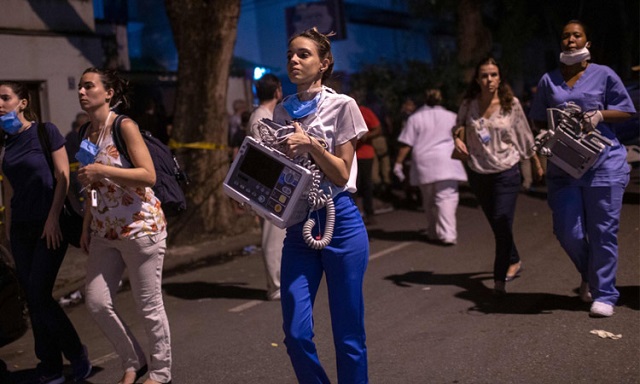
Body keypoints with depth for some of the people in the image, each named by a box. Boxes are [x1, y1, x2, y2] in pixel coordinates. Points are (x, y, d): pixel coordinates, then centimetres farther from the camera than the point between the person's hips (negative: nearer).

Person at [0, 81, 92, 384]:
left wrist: (53, 219, -13)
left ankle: (78, 359, 10)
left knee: (39, 295, -8)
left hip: (49, 226, -6)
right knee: (32, 298, 6)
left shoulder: (45, 131, -8)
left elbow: (62, 176, -9)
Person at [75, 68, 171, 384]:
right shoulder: (88, 132, 11)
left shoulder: (124, 126, -10)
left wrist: (102, 170, -23)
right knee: (96, 303, 4)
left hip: (140, 225, -7)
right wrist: (86, 227, 16)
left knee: (148, 306, 1)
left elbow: (149, 175, -18)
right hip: (105, 230, 7)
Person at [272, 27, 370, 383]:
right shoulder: (282, 110, 9)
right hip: (298, 224, 4)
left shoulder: (342, 106, -4)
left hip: (341, 222, -4)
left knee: (348, 333, 3)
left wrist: (311, 144, -18)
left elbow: (342, 174, -7)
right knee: (296, 333, -1)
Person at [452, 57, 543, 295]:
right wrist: (458, 138, -11)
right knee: (496, 225, 14)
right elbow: (458, 126, 13)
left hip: (506, 172, -3)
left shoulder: (511, 104, -6)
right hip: (478, 173, 3)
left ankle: (499, 279, 0)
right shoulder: (469, 105, -3)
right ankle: (514, 262, 37)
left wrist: (536, 163, 13)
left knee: (502, 224, -11)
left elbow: (525, 136, 5)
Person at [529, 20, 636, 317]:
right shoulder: (548, 80, 11)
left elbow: (626, 111, 7)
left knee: (602, 232, -1)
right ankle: (588, 275, 29)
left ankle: (604, 294, 10)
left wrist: (600, 115, -12)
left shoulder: (603, 75, 3)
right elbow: (537, 119, 17)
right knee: (567, 232, 0)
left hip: (604, 164, -2)